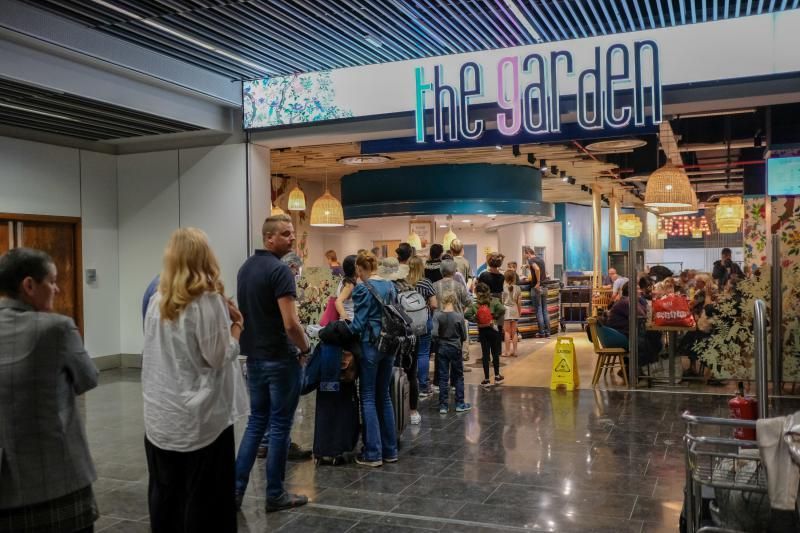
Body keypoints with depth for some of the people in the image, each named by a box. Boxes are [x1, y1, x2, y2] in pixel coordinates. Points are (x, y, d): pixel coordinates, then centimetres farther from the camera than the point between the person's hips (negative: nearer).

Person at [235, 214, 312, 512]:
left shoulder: (245, 268, 10)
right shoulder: (279, 270, -18)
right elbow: (290, 323, -23)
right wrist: (305, 348, -7)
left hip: (254, 356, 8)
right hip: (280, 358, -8)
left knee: (256, 421, 17)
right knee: (280, 426, 3)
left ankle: (235, 488, 17)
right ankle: (275, 495, 13)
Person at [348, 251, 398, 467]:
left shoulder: (362, 289, -11)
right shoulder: (390, 286, 9)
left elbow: (358, 324, -13)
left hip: (370, 345, -6)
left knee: (368, 398, 2)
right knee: (384, 396, 15)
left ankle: (373, 453, 4)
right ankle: (390, 450, 20)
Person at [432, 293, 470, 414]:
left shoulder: (437, 315, -12)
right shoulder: (459, 316, -11)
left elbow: (434, 333, -20)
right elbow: (464, 336, -3)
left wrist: (439, 341, 0)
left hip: (442, 349, 1)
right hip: (455, 349, -1)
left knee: (443, 378, 7)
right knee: (458, 377, 12)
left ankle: (443, 406, 8)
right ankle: (460, 404, 16)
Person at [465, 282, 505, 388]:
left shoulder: (475, 304, -5)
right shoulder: (494, 301, -6)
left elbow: (467, 314, -18)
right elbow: (502, 309, -21)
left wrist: (476, 320, -9)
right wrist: (495, 317, -9)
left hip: (482, 331, 0)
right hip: (494, 329, 0)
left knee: (485, 354, 6)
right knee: (495, 353, 13)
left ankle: (486, 379, 8)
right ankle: (497, 376, 23)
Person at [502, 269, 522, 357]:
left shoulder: (503, 287, -8)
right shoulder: (517, 288, 0)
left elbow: (501, 301, -6)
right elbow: (519, 302, 4)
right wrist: (519, 312, 15)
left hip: (506, 310, -3)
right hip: (514, 310, 3)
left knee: (507, 331, 2)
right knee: (514, 331, 10)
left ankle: (508, 351, 1)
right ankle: (514, 351, 13)